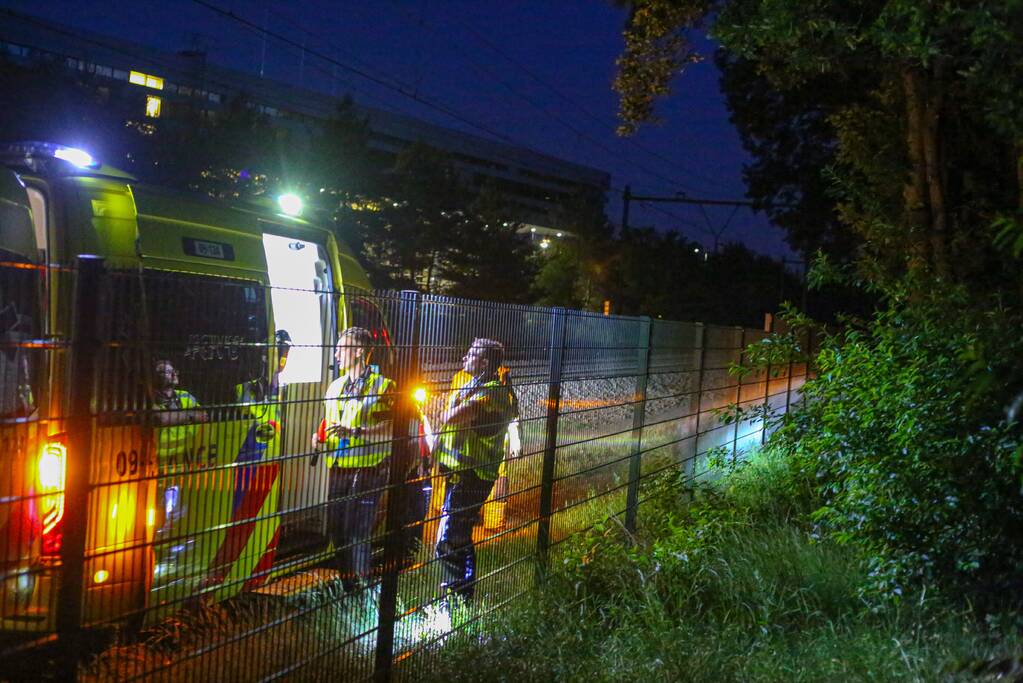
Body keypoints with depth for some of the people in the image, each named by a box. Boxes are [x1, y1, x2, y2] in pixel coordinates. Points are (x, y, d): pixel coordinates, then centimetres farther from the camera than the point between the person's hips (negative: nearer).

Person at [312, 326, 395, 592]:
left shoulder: (382, 386, -5)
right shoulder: (335, 386, 16)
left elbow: (391, 428, -13)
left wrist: (355, 431, -23)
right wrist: (320, 437, 5)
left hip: (368, 468, -7)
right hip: (337, 467, 7)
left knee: (358, 530, -9)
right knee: (335, 528, 10)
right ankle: (344, 581, 24)